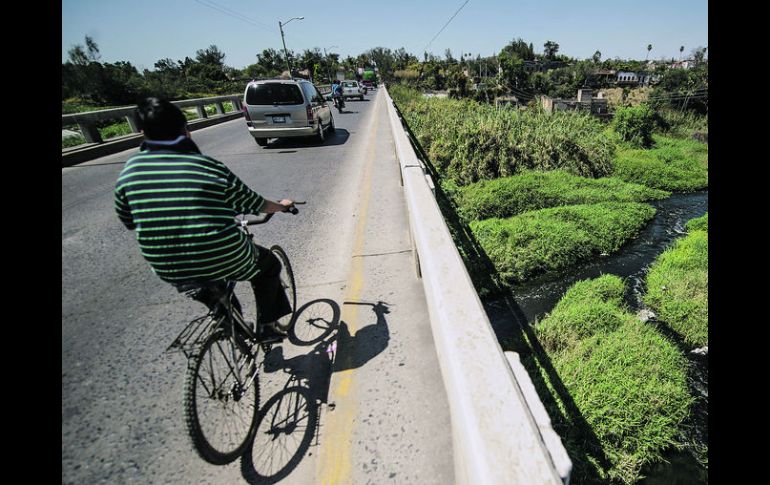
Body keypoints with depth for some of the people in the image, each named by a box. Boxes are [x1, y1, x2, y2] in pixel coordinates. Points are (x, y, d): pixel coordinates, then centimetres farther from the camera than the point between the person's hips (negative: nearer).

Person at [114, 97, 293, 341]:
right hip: (225, 262, -4)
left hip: (170, 272, 5)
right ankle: (267, 325, 26)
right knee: (269, 266, 24)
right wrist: (282, 206, 20)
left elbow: (129, 222, 13)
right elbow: (254, 203, 1)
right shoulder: (210, 167, -11)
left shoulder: (128, 171, -1)